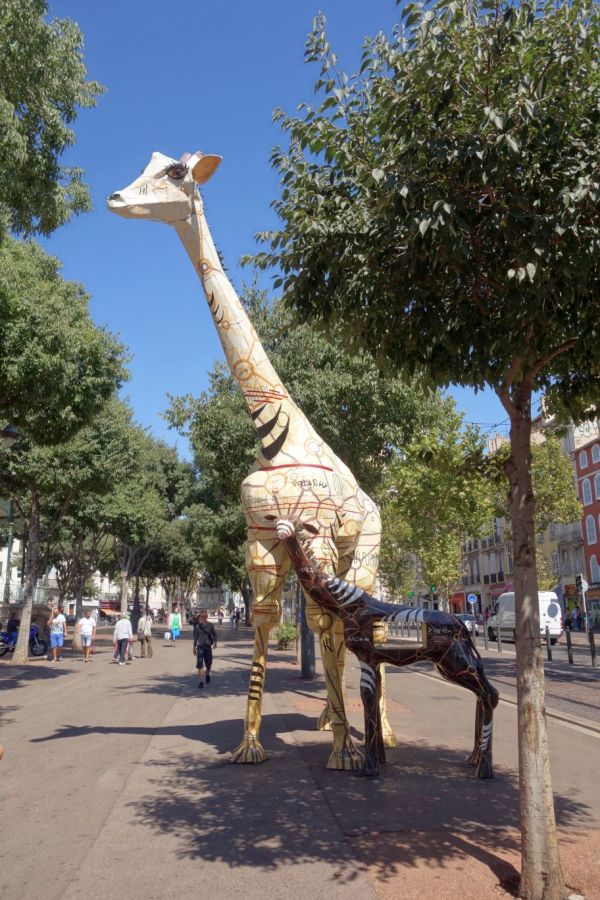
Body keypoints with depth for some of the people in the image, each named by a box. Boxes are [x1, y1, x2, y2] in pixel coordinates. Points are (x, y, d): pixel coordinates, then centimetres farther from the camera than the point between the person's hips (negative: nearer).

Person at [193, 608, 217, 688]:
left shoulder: (210, 625, -3)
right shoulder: (197, 626, -2)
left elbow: (214, 634, 3)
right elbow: (195, 637, 7)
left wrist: (215, 643, -13)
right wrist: (194, 647, 11)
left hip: (208, 646, 1)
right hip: (200, 646, -1)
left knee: (208, 663, 12)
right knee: (199, 664, -10)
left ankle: (207, 674, 44)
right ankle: (200, 681, -4)